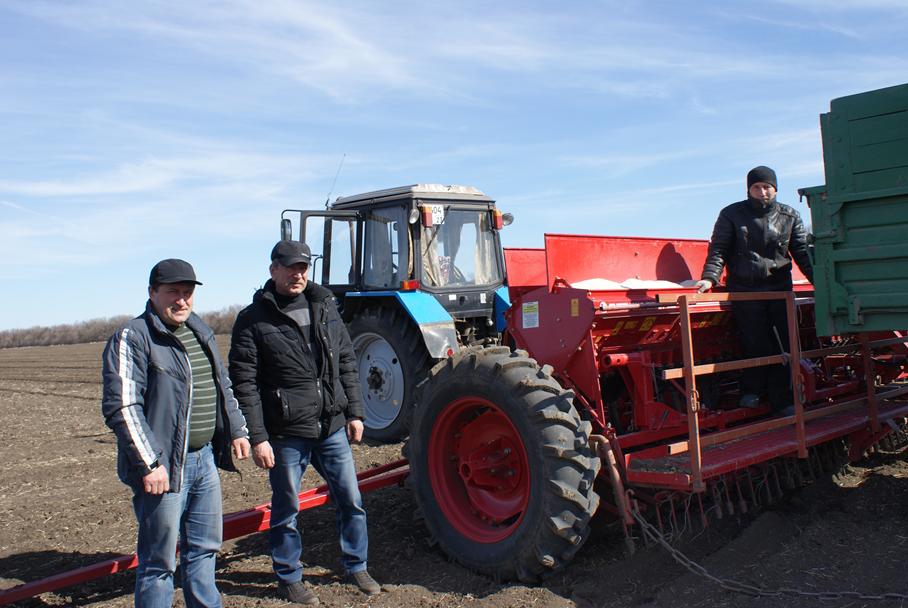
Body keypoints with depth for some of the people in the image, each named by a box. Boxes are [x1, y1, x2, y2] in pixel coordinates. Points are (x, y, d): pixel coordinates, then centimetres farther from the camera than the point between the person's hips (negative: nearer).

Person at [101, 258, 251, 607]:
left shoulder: (201, 332, 13)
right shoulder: (132, 339, -13)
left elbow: (223, 388, 23)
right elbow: (122, 407, -19)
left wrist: (237, 431, 15)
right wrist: (149, 464, -21)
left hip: (204, 459, 8)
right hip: (164, 467, -8)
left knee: (204, 548, 20)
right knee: (159, 562, 3)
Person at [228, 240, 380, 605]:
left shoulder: (325, 307, 7)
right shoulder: (253, 320, -8)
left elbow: (347, 364, 12)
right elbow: (244, 384, -10)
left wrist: (354, 412, 8)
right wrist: (257, 438, -14)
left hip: (333, 428, 5)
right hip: (287, 435, -4)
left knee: (351, 500, 13)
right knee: (287, 510, 11)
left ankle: (356, 566, 33)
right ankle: (289, 578, 30)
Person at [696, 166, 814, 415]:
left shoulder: (789, 216, 10)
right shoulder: (731, 214, 3)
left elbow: (802, 252, 10)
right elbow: (718, 249, -2)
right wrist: (710, 277, -18)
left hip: (779, 288, 3)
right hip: (744, 290, -2)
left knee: (783, 344, 0)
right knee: (755, 343, -6)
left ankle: (783, 401, 9)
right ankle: (751, 391, 15)